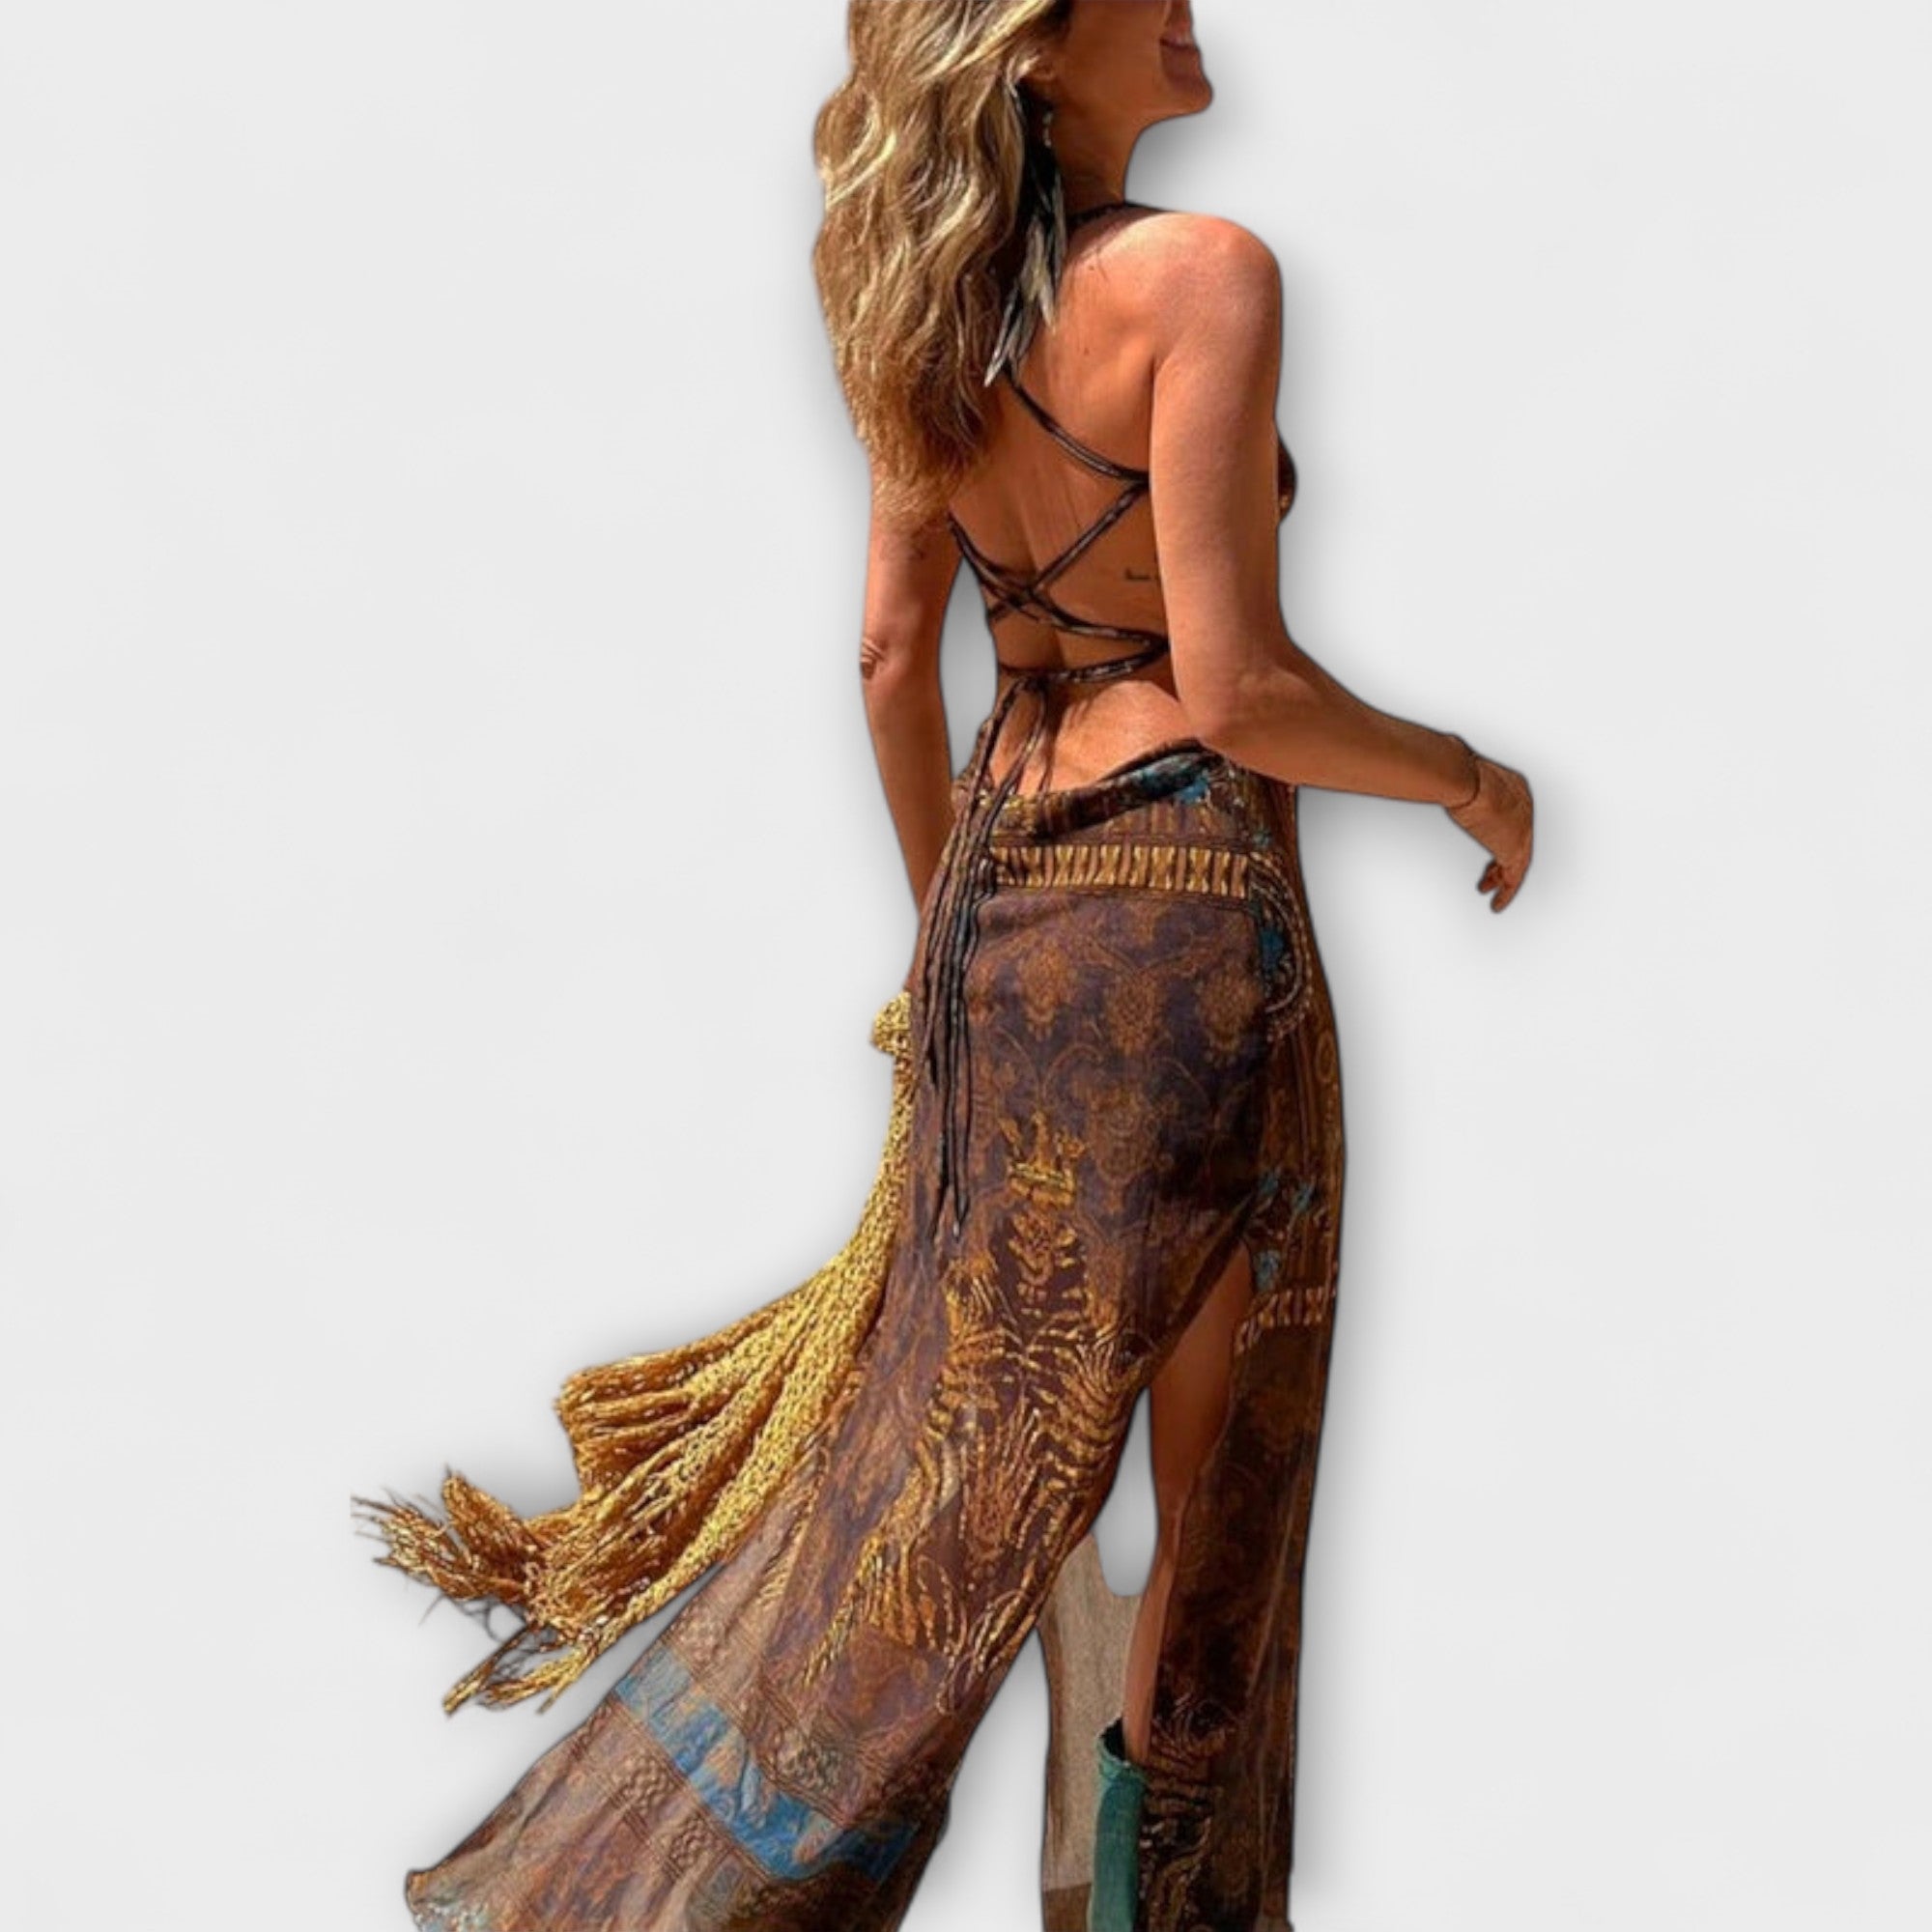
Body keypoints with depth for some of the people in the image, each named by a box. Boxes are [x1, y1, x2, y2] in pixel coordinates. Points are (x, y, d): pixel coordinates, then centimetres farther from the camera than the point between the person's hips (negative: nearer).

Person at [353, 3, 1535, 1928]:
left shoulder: (934, 317, 7)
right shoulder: (1201, 274, -14)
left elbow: (891, 656, 10)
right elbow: (1235, 684, -18)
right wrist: (1471, 777, -2)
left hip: (1003, 881, 7)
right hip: (1184, 885, -7)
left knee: (991, 1400, 20)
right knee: (1212, 1425, 9)